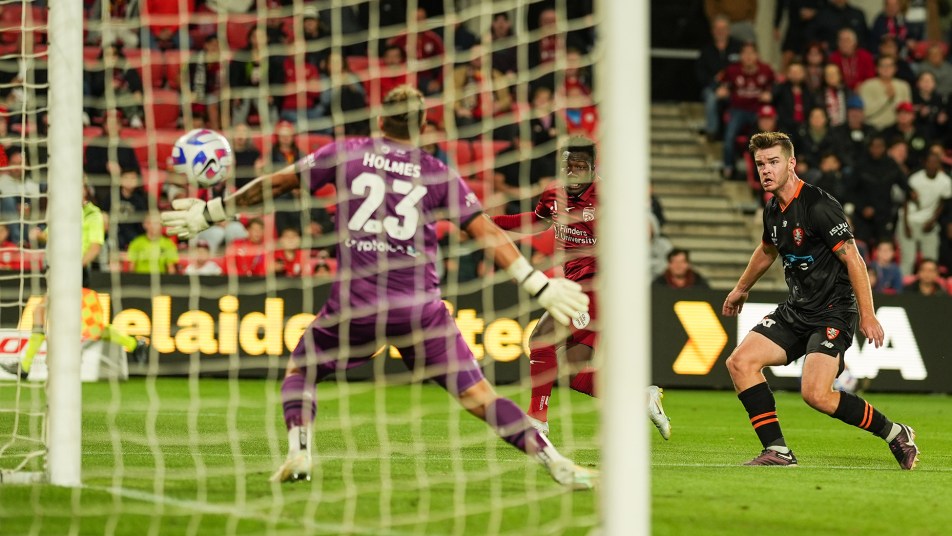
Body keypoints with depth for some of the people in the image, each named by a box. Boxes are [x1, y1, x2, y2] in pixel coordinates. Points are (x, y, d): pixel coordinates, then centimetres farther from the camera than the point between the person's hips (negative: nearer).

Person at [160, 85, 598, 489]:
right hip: (419, 307, 0)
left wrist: (209, 213, 26)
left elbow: (274, 184, 15)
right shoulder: (439, 175, 7)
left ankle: (299, 450, 0)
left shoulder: (345, 154, 9)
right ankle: (555, 463, -9)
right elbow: (488, 234, 4)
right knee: (476, 394, 1)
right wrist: (539, 286, 8)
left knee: (300, 368, 22)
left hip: (356, 304, 0)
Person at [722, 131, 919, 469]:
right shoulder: (773, 211, 7)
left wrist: (867, 316, -21)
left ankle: (896, 435, -2)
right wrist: (742, 288, 43)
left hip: (833, 312, -8)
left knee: (816, 394, -22)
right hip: (795, 311, 8)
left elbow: (853, 260, -19)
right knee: (740, 362, -7)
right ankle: (777, 452, -5)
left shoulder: (818, 207, -19)